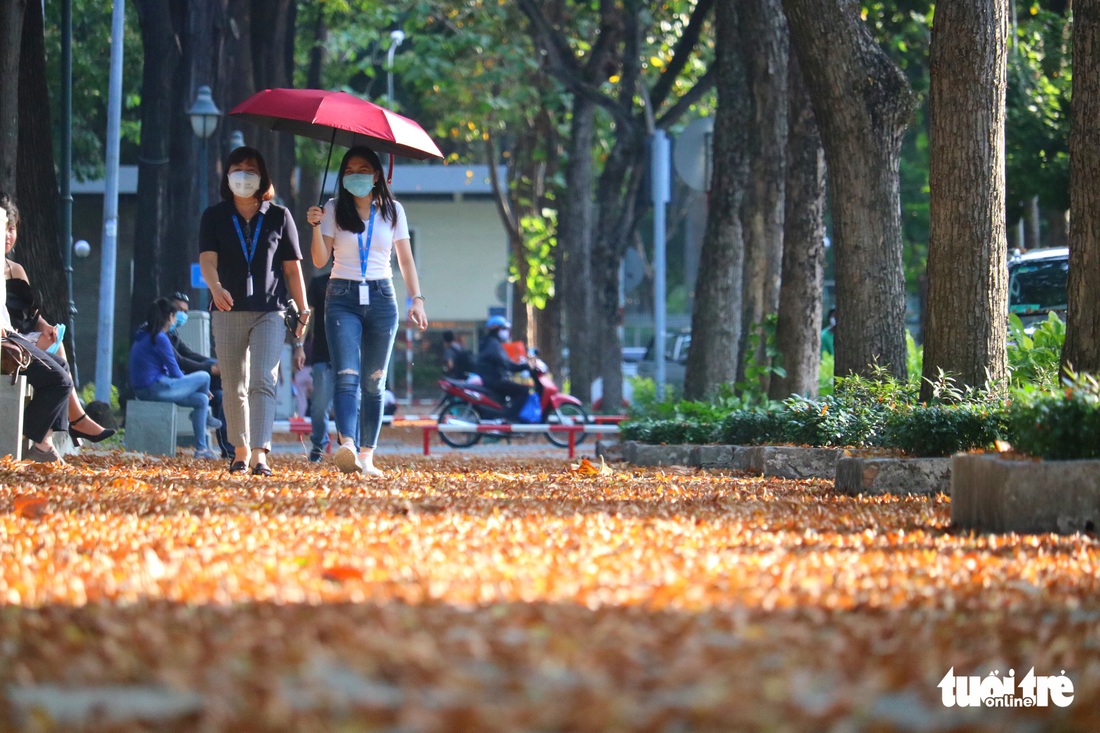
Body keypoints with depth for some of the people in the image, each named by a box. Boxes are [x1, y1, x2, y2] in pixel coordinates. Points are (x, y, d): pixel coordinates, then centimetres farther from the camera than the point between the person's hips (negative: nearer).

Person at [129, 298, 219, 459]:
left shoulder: (142, 335, 15)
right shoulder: (160, 338, -15)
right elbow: (175, 372, -10)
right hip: (156, 389, -10)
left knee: (201, 400, 15)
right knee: (204, 377, -4)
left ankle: (201, 448, 13)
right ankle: (206, 416, 22)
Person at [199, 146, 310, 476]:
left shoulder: (278, 216, 8)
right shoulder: (215, 216, 7)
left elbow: (292, 267, 9)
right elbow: (207, 259, -7)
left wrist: (303, 311, 6)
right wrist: (215, 287, -28)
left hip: (270, 312, -2)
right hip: (228, 311, 2)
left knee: (263, 381, -16)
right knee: (233, 387, 6)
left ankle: (260, 453, -25)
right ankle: (241, 450, 19)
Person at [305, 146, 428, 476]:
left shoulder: (392, 211, 9)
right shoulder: (334, 210, 5)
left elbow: (405, 260, 11)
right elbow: (320, 260, 1)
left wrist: (417, 299, 1)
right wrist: (317, 226, -14)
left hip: (381, 298, 2)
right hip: (343, 298, -2)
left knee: (374, 382, 3)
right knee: (346, 374, -19)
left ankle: (366, 455, 6)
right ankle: (347, 445, -35)